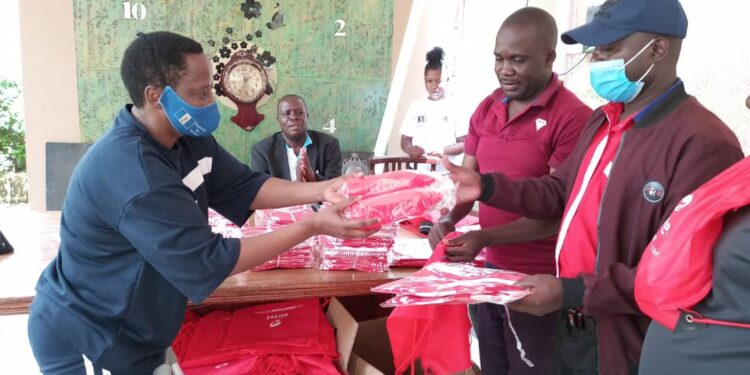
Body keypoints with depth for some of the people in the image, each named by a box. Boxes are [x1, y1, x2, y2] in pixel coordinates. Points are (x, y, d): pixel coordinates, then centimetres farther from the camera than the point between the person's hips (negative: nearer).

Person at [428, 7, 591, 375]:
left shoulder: (572, 116, -16)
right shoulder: (486, 109, 5)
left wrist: (485, 238, -25)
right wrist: (448, 220, -10)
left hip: (538, 279, -6)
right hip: (491, 269, 6)